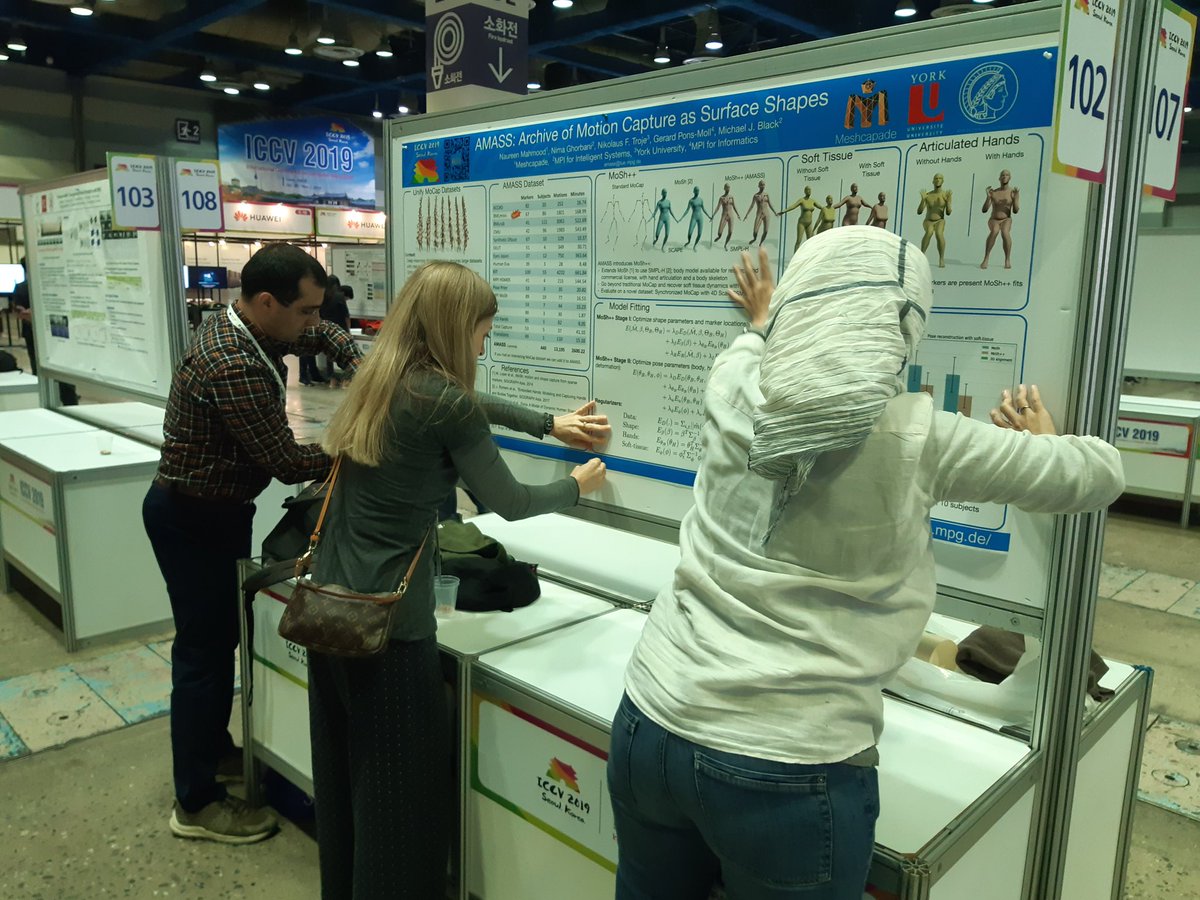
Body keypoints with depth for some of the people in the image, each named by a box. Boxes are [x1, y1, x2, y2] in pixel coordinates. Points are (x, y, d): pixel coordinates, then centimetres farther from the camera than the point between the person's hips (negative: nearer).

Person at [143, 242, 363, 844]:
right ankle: (196, 804, 13)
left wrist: (359, 363, -2)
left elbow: (323, 337, 16)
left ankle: (213, 748, 38)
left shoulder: (238, 324, -1)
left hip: (215, 510, 10)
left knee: (222, 634, 20)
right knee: (204, 649, 0)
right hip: (192, 519, -10)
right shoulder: (234, 368, -31)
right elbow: (287, 462, -28)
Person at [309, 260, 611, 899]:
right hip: (389, 623, -8)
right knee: (401, 792, 8)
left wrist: (550, 425, 27)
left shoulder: (378, 379, 7)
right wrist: (577, 485, 12)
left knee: (344, 775, 23)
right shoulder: (444, 401, -16)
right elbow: (509, 503, -5)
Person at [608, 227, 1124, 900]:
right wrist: (1044, 440, 26)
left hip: (652, 726, 4)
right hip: (790, 769, -3)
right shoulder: (916, 438, -11)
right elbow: (1101, 477, 5)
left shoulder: (732, 393, -3)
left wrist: (760, 325, 46)